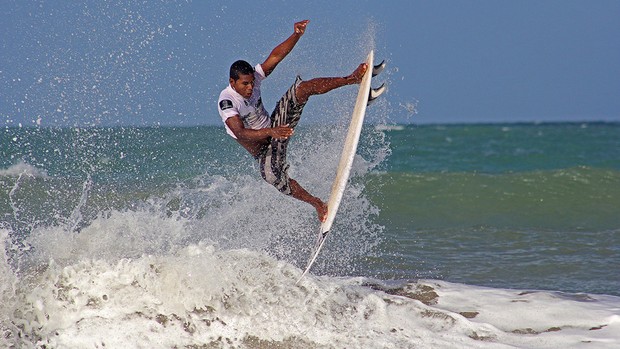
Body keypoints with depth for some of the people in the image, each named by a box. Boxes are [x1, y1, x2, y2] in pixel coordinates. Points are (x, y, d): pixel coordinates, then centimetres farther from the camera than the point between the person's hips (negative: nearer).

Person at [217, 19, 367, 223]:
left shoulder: (253, 77, -10)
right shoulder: (226, 102, -28)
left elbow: (276, 56, -12)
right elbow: (240, 134, -40)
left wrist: (296, 35, -28)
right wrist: (270, 132, -55)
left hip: (276, 126, 6)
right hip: (262, 148, -6)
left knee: (304, 87, -13)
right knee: (271, 175, -39)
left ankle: (353, 79, -14)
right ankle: (317, 204, -26)